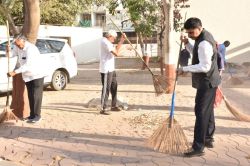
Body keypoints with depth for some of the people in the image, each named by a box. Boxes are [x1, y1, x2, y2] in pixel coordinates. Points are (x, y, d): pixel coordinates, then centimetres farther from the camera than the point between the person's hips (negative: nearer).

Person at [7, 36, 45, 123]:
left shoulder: (31, 49, -25)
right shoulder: (17, 47, 0)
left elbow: (27, 65, -31)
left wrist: (15, 72, -32)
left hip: (36, 75, -7)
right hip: (27, 76, 7)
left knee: (36, 96, -5)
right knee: (30, 96, 11)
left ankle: (37, 115, 4)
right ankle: (32, 114, 19)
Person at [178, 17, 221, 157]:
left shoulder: (204, 43, -24)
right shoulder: (204, 36, 9)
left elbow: (205, 66, -28)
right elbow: (197, 54, 21)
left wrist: (185, 69, -23)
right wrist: (187, 43, 5)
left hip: (207, 82, -11)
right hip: (209, 81, 11)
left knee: (201, 112, -8)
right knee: (208, 110, 18)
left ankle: (198, 148, -3)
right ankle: (208, 139, 32)